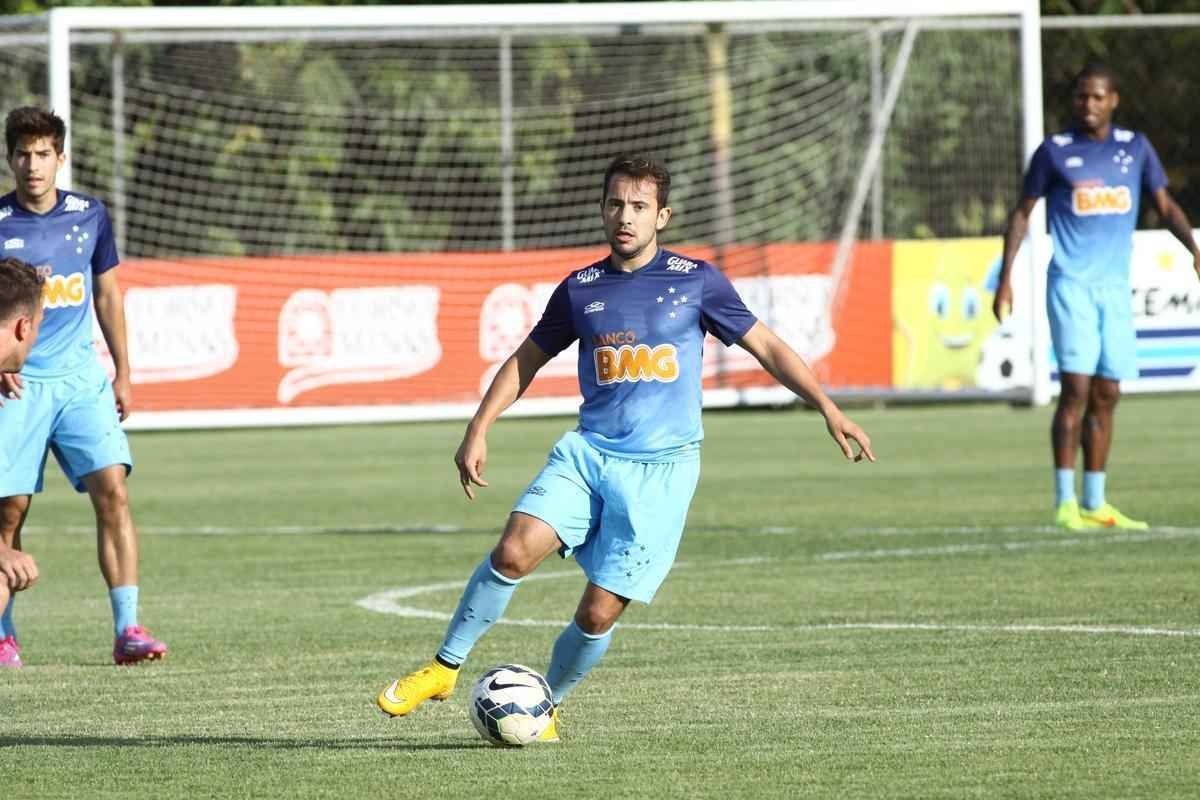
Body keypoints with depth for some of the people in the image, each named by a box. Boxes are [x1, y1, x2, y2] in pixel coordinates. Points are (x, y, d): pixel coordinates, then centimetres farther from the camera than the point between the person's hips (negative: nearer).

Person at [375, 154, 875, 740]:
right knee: (514, 550, -22)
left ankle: (545, 707, 18)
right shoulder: (581, 290, 8)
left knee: (599, 612, -7)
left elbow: (766, 347, 8)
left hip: (661, 470, -2)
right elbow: (527, 360, 19)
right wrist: (478, 431, 10)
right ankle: (445, 668, -8)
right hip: (588, 451, 2)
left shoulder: (696, 281, 2)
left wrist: (829, 410, 1)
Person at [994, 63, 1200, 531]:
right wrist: (1005, 278, 1)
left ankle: (1095, 505, 10)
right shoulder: (1054, 152, 1)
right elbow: (1023, 213, 7)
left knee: (1106, 396, 5)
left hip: (1116, 286, 4)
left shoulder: (1135, 148, 9)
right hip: (1070, 284, -4)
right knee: (1076, 388, -13)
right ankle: (1064, 502, -11)